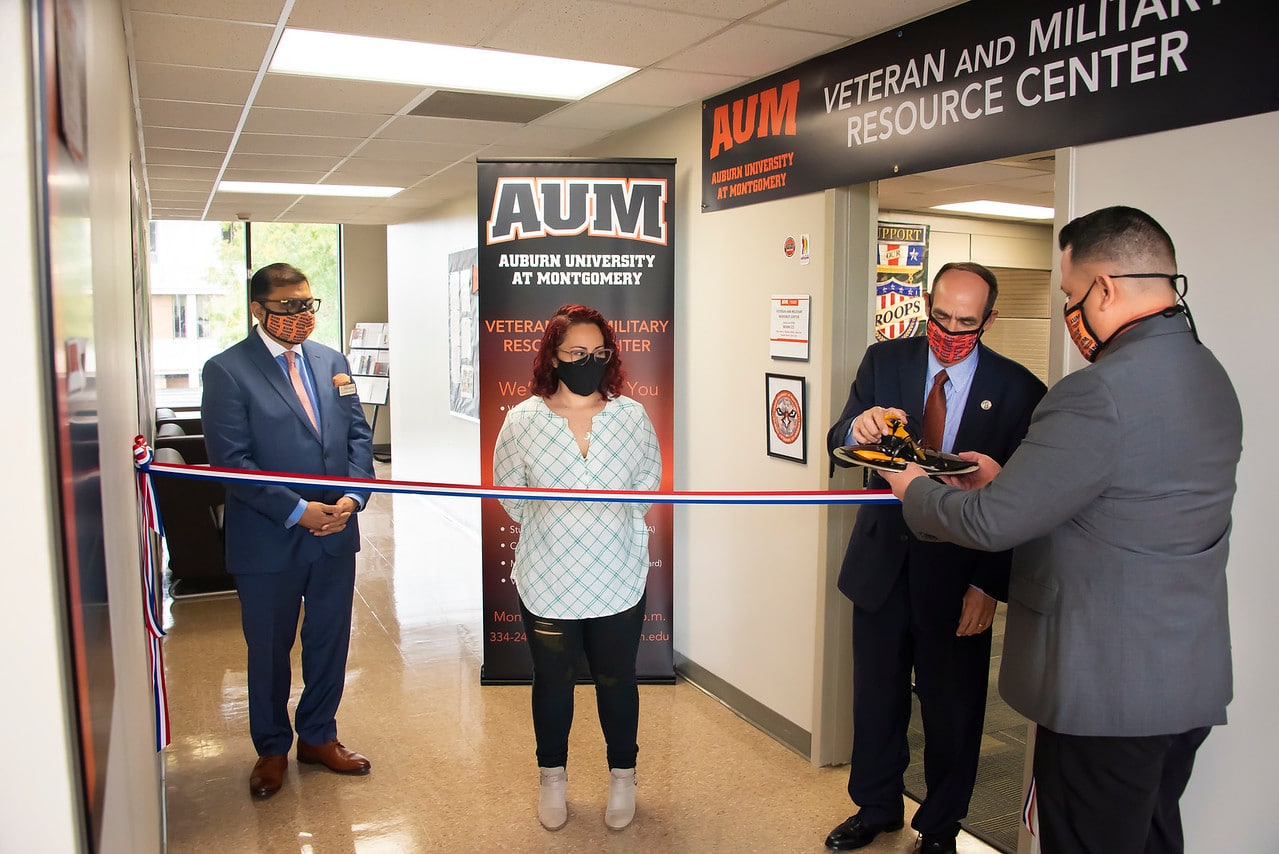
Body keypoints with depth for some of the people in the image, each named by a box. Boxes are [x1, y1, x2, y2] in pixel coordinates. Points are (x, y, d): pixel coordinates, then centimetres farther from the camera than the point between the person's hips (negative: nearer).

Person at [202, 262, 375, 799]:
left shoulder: (331, 361, 7)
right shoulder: (227, 370, -10)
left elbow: (358, 433, 7)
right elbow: (231, 460, -15)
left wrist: (352, 497, -9)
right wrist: (297, 511, -19)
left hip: (335, 534, 5)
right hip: (268, 541, -4)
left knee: (330, 643, 16)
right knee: (269, 650, 13)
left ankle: (318, 736, 37)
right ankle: (272, 749, 35)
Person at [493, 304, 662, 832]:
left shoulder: (632, 417, -6)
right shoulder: (523, 420, -8)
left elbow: (648, 485, 7)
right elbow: (509, 495, 3)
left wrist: (616, 527, 6)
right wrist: (549, 529, 7)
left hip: (618, 583, 1)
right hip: (547, 584, 0)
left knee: (617, 680, 15)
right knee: (552, 682, 16)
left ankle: (623, 776, 38)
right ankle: (552, 777, 39)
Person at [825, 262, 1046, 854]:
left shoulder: (1018, 389, -7)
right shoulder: (884, 361, 0)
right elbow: (839, 446, -4)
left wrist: (989, 584, -11)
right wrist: (857, 429, -28)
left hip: (959, 573, -2)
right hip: (884, 561, 2)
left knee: (953, 708, 12)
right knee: (876, 696, 15)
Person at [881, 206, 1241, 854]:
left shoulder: (1101, 393, -26)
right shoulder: (1210, 375, 5)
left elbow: (992, 521, -21)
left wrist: (916, 490, -3)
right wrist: (1010, 477, 10)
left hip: (1107, 688, -9)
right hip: (1192, 678, 9)